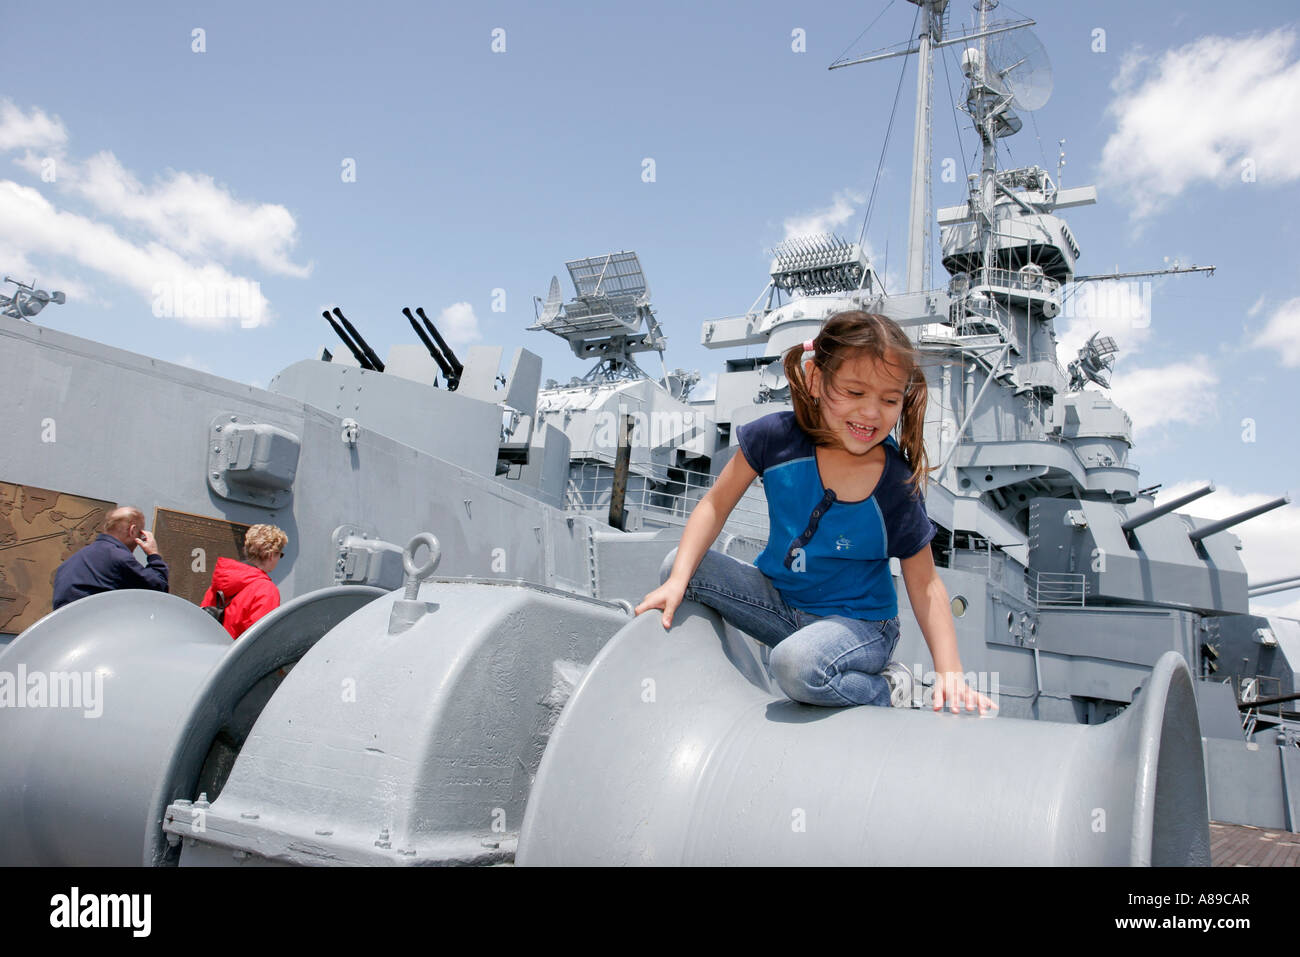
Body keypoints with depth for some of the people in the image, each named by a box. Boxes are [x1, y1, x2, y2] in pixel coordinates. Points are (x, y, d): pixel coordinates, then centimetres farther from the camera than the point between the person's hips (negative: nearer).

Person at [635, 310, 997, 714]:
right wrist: (678, 581, -18)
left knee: (796, 665, -36)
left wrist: (950, 672, -20)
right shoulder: (778, 437, -16)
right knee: (674, 568, -11)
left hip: (858, 621, -4)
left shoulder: (898, 485, -20)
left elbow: (924, 585, -10)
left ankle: (886, 690, -5)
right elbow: (716, 506, -7)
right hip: (778, 599, 4)